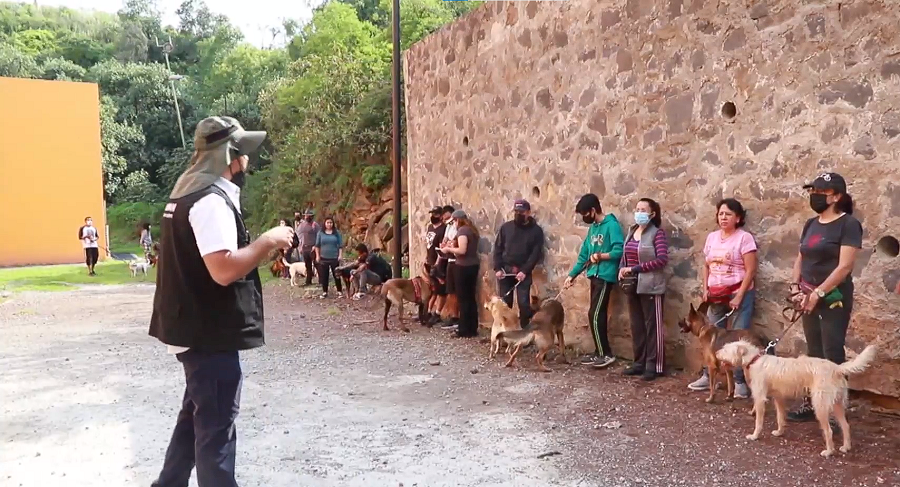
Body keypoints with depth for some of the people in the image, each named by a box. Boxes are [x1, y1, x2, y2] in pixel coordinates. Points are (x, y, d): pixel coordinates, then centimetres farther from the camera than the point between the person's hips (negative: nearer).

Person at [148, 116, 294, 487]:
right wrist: (268, 241, -18)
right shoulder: (212, 200, -20)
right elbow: (225, 269, -30)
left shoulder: (192, 192, 12)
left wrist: (260, 247, 12)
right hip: (209, 333, -10)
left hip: (195, 328, 10)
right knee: (217, 423, 2)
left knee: (197, 414, 23)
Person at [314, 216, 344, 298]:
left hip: (334, 258, -1)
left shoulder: (336, 233, 1)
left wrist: (340, 255, -6)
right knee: (324, 276, 5)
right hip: (324, 258, 1)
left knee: (336, 275, 3)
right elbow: (317, 245, 6)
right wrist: (317, 256, 1)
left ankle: (340, 291, 12)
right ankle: (325, 292, 15)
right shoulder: (320, 233, 3)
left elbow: (340, 245, 2)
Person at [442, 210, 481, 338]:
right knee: (471, 297, 12)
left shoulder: (462, 230, -13)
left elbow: (462, 250, -21)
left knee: (463, 298, -3)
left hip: (464, 266, -9)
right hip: (473, 265, 9)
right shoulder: (472, 230, 15)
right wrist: (454, 246, 13)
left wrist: (448, 249, -7)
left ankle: (464, 330, 1)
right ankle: (472, 329, 16)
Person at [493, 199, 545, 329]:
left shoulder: (536, 230, 1)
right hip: (505, 270, 2)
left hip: (523, 272, -2)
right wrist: (497, 268, -4)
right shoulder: (506, 227, 8)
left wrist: (525, 271, -14)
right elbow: (498, 248, 7)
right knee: (505, 303, 5)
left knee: (523, 303, -8)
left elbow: (536, 253, -5)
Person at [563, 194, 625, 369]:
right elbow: (583, 255, 19)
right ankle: (600, 353, 18)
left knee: (595, 315, -8)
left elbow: (619, 251, -21)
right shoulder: (593, 228, 15)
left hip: (605, 276, -9)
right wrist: (572, 275, 16)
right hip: (594, 275, 9)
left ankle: (606, 354, 2)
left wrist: (601, 256, -31)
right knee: (599, 315, 11)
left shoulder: (611, 225, -12)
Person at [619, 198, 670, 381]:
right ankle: (640, 362, 22)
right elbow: (625, 255, 19)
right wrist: (622, 269, -2)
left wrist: (635, 269, -18)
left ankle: (655, 366, 6)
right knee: (636, 325, 12)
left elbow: (662, 259, -19)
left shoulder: (657, 232, -9)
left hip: (650, 286, -7)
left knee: (653, 325, 0)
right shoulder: (631, 231, 13)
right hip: (632, 285, 7)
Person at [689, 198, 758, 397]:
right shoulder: (712, 237, 9)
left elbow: (750, 270, -12)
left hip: (739, 294, -6)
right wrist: (705, 289, 3)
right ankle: (708, 376, 21)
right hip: (716, 296, 6)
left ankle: (740, 382, 5)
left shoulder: (744, 237, -9)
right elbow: (706, 266, 15)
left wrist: (739, 297, -16)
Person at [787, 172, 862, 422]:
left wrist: (818, 293, -18)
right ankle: (811, 403, 20)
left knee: (832, 355, -3)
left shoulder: (848, 224, -12)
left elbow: (845, 266, -18)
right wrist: (795, 287, 0)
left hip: (834, 299, -7)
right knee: (813, 353, 12)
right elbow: (800, 259, 15)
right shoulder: (811, 224, 10)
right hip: (810, 298, 7)